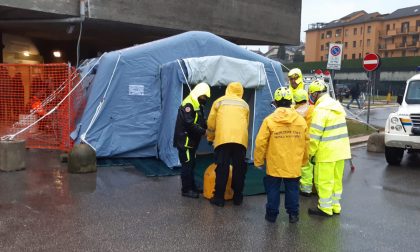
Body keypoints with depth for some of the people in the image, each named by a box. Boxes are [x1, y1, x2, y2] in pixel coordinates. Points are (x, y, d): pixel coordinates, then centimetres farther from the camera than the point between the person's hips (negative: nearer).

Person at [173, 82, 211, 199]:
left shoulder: (197, 106, 15)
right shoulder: (188, 104, -17)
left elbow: (201, 122, 15)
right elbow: (189, 124, -26)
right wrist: (203, 132, -22)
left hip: (191, 141, 10)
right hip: (184, 141, -10)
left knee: (191, 164, 15)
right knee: (187, 165, -5)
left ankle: (192, 187, 24)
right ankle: (186, 190, 4)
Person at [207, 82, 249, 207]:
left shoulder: (219, 101, 16)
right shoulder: (245, 104, 22)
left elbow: (211, 122, 14)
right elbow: (246, 123, 20)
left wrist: (210, 137, 29)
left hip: (223, 139, -2)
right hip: (241, 139, 2)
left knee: (222, 168, 2)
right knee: (239, 168, 10)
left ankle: (219, 198, 7)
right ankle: (237, 197, 18)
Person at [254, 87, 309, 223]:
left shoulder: (269, 120, -11)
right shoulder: (301, 120, -1)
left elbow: (260, 143, -9)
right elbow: (306, 143, 5)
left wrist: (258, 161, 3)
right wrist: (303, 160, 19)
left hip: (275, 165, -2)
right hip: (294, 165, 2)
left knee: (273, 189, 12)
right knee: (292, 189, 15)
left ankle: (272, 214, 19)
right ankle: (293, 214, 21)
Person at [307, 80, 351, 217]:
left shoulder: (320, 109, -17)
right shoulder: (337, 105, 11)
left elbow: (315, 135, -18)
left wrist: (311, 152, -8)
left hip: (326, 152, -9)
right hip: (341, 150, 9)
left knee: (323, 180, 3)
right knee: (336, 179, 17)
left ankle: (325, 208, 12)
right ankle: (335, 206, 28)